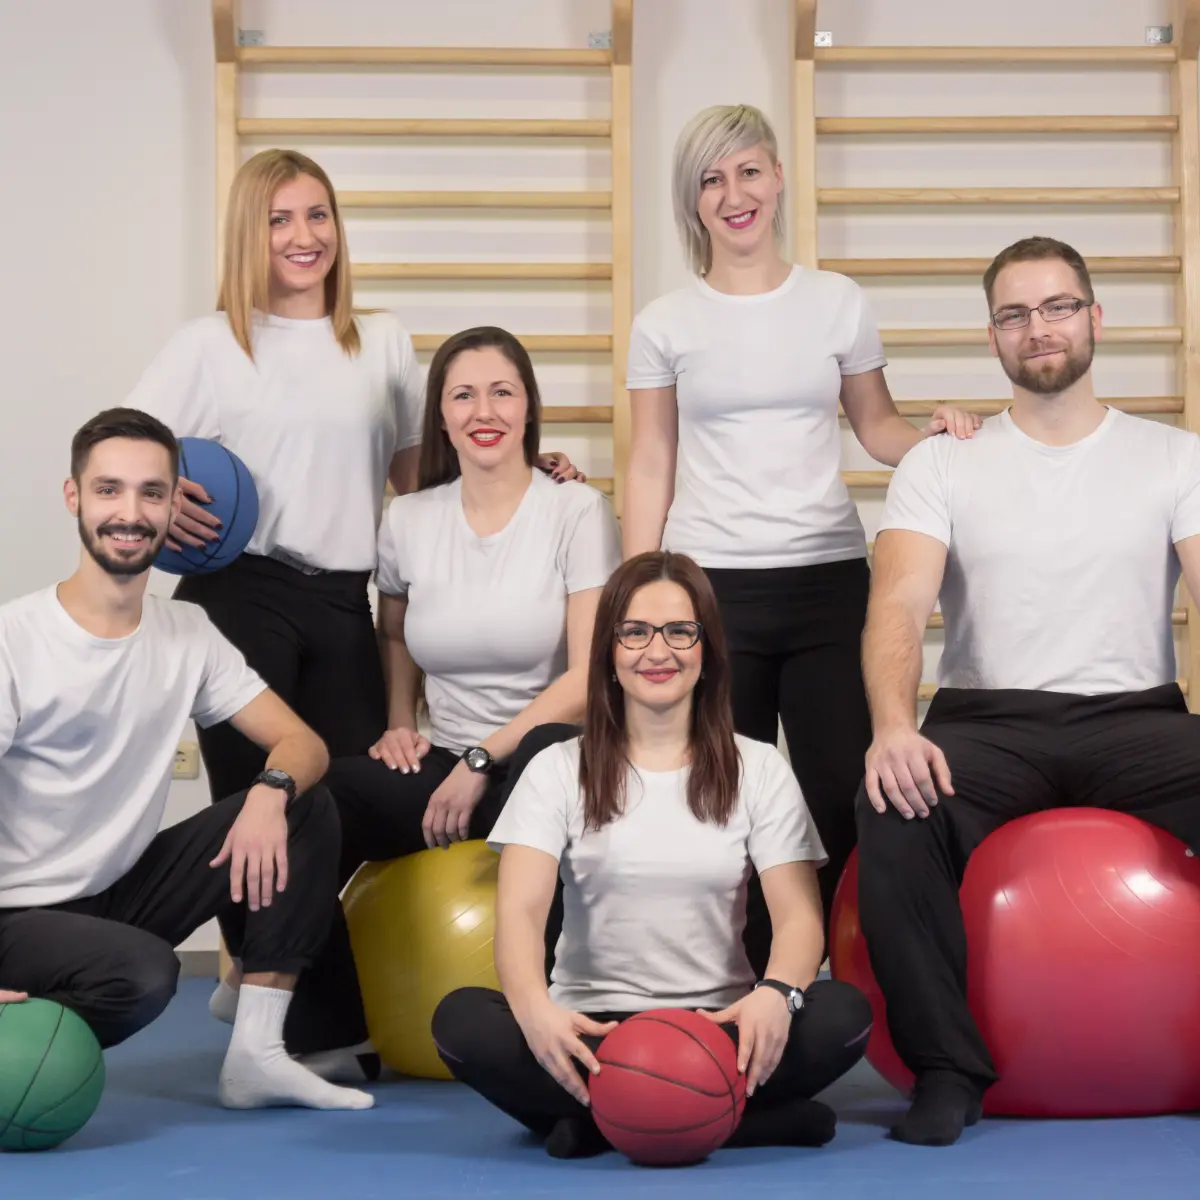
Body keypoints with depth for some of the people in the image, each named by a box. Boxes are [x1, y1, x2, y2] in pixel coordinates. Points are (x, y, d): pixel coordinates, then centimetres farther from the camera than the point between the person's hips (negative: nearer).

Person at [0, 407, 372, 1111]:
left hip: (124, 890, 6)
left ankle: (258, 1053, -9)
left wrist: (271, 790, -24)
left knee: (307, 806, -9)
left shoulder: (187, 635, 4)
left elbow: (303, 743, 1)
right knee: (142, 973, -36)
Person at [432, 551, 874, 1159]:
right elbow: (519, 911, -10)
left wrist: (776, 993, -29)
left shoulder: (758, 769, 7)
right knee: (461, 1020, -29)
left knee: (844, 1012, -28)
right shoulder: (559, 770, 5)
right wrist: (536, 1008, -33)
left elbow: (799, 915, -5)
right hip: (591, 1032, 0)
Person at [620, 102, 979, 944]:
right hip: (709, 587, -1)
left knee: (844, 799, -1)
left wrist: (937, 435, -9)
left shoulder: (839, 303, 7)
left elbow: (877, 426, 13)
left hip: (829, 581, 1)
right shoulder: (665, 324, 5)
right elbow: (651, 467, 6)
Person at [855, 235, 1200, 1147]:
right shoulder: (940, 467, 8)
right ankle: (948, 1067, -18)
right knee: (895, 809, -33)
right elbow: (899, 604, -8)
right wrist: (894, 727, -30)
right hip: (991, 721, 0)